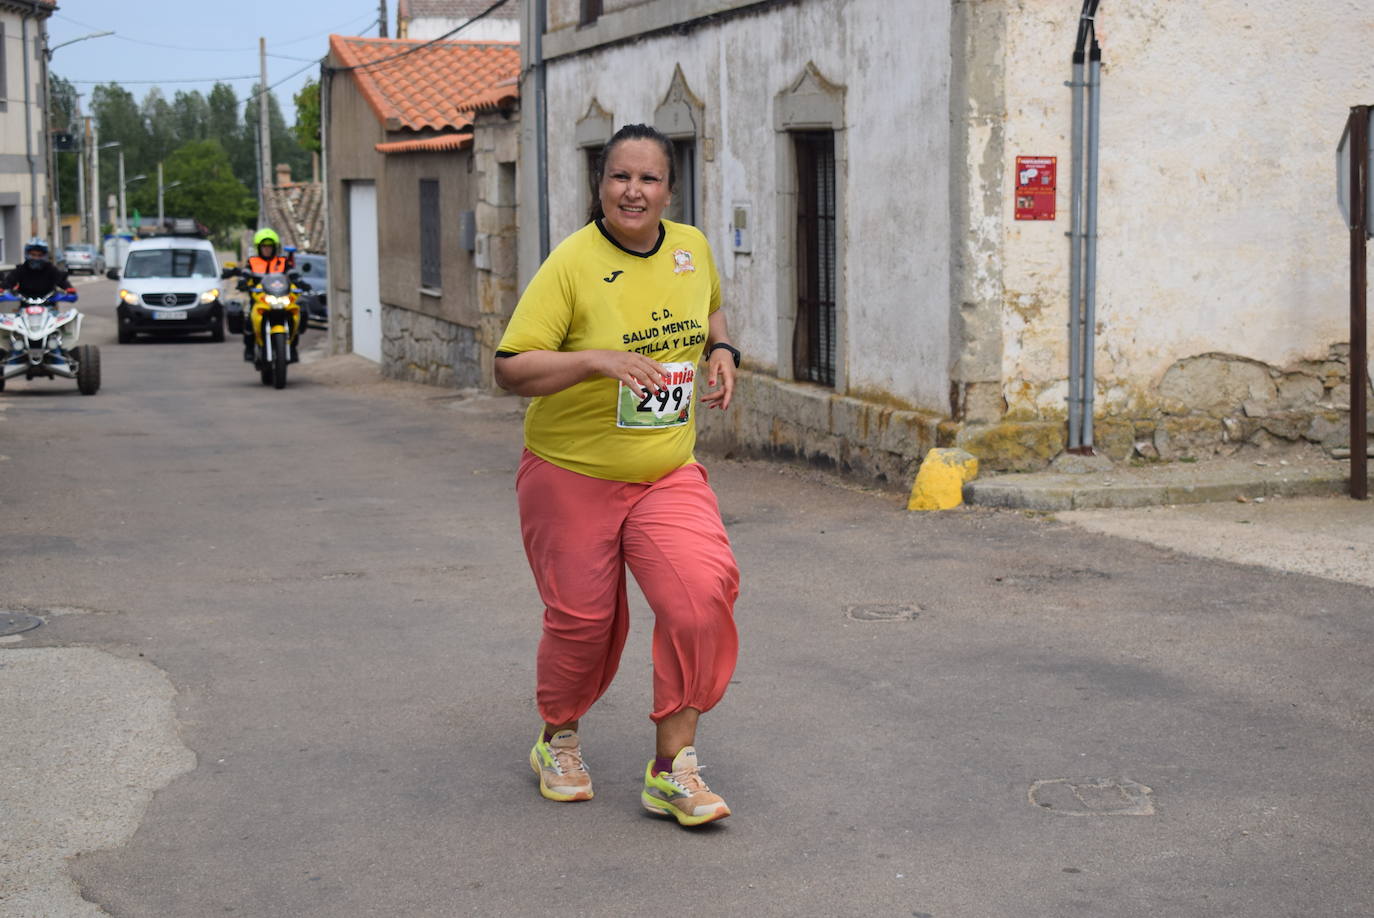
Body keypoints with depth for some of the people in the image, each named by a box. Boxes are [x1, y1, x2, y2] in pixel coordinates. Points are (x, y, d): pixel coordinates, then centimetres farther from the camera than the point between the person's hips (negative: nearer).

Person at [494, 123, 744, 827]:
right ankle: (558, 741, 38)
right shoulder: (572, 262, -14)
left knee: (703, 592, -18)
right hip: (571, 476, -3)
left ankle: (671, 769, -7)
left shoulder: (691, 249, 2)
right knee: (583, 621, 6)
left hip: (669, 475, 3)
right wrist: (596, 359, -30)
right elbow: (510, 368, -17)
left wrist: (721, 349, 4)